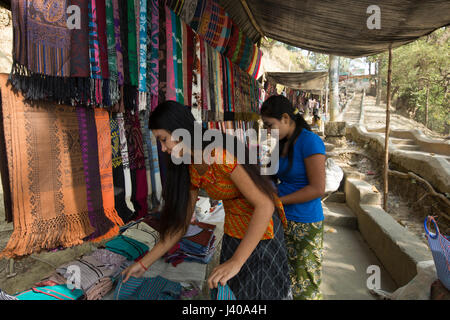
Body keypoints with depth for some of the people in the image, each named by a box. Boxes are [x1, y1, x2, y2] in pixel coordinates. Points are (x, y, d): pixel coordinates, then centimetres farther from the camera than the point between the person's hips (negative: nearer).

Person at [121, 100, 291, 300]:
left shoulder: (220, 153, -27)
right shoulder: (191, 170, -2)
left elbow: (265, 205, -29)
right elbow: (181, 222, 4)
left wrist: (236, 261, -32)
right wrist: (144, 263, 5)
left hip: (261, 232, -7)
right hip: (232, 236, 7)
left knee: (259, 293, 9)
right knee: (233, 292, 17)